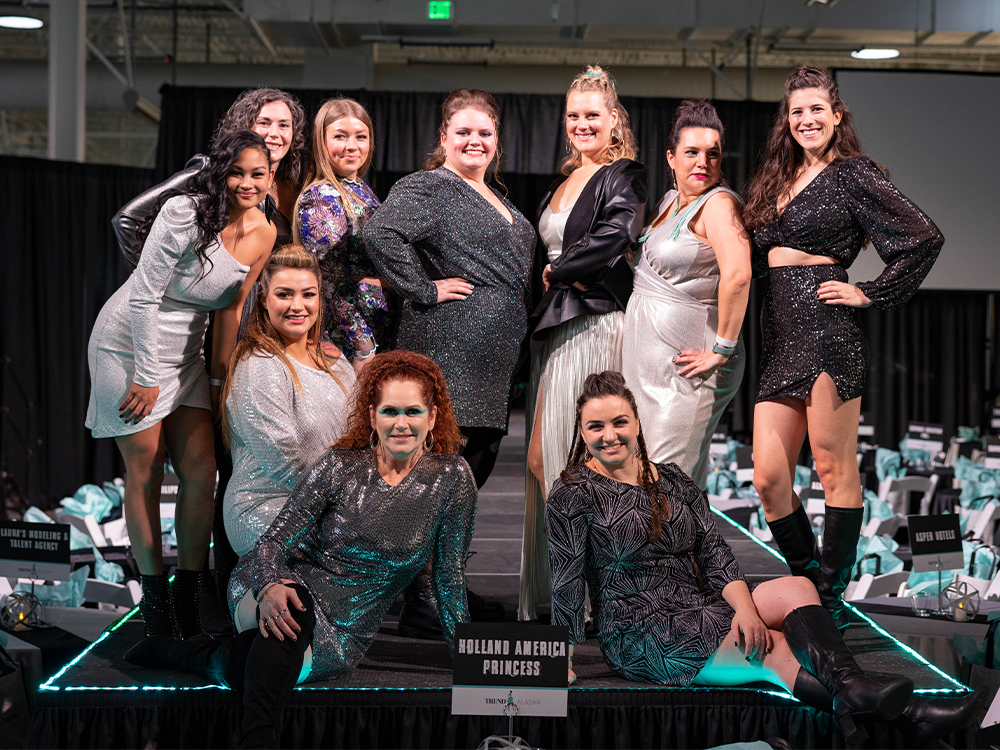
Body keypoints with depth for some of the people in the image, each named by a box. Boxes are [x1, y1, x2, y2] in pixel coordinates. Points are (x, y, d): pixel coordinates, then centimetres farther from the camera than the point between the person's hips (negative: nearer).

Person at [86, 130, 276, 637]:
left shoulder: (263, 235, -2)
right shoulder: (185, 213, -21)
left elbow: (231, 307, 6)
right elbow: (144, 296, -19)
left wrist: (219, 377, 7)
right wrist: (147, 377, -18)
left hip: (184, 356, 6)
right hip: (130, 345, -6)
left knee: (202, 471, -1)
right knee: (145, 472, -2)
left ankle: (189, 591, 11)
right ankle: (153, 592, 11)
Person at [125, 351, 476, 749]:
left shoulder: (452, 477, -8)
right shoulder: (340, 466, -9)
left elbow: (450, 574, 1)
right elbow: (273, 541, -11)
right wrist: (270, 587, -34)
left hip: (343, 633, 0)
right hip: (292, 589, 0)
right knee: (294, 608, -40)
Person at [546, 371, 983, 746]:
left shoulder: (672, 481, 12)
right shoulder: (574, 494, -4)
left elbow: (713, 552, 3)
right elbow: (567, 581, -7)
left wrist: (744, 606, -14)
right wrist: (565, 659, -12)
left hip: (702, 612, 6)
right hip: (641, 637, -6)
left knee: (796, 588, -21)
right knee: (774, 650, -24)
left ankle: (854, 692, -45)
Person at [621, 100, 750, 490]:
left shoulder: (719, 203, -15)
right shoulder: (670, 200, 14)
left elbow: (737, 275, -29)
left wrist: (722, 350, -24)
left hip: (686, 368, -9)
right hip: (644, 363, 9)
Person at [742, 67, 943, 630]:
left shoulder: (852, 175, -2)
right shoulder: (780, 179, 20)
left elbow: (925, 238, -8)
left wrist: (871, 294, -7)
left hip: (828, 329, -7)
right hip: (780, 334, 7)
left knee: (835, 470, -1)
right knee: (769, 476, 2)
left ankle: (832, 602, 8)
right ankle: (808, 585, 18)